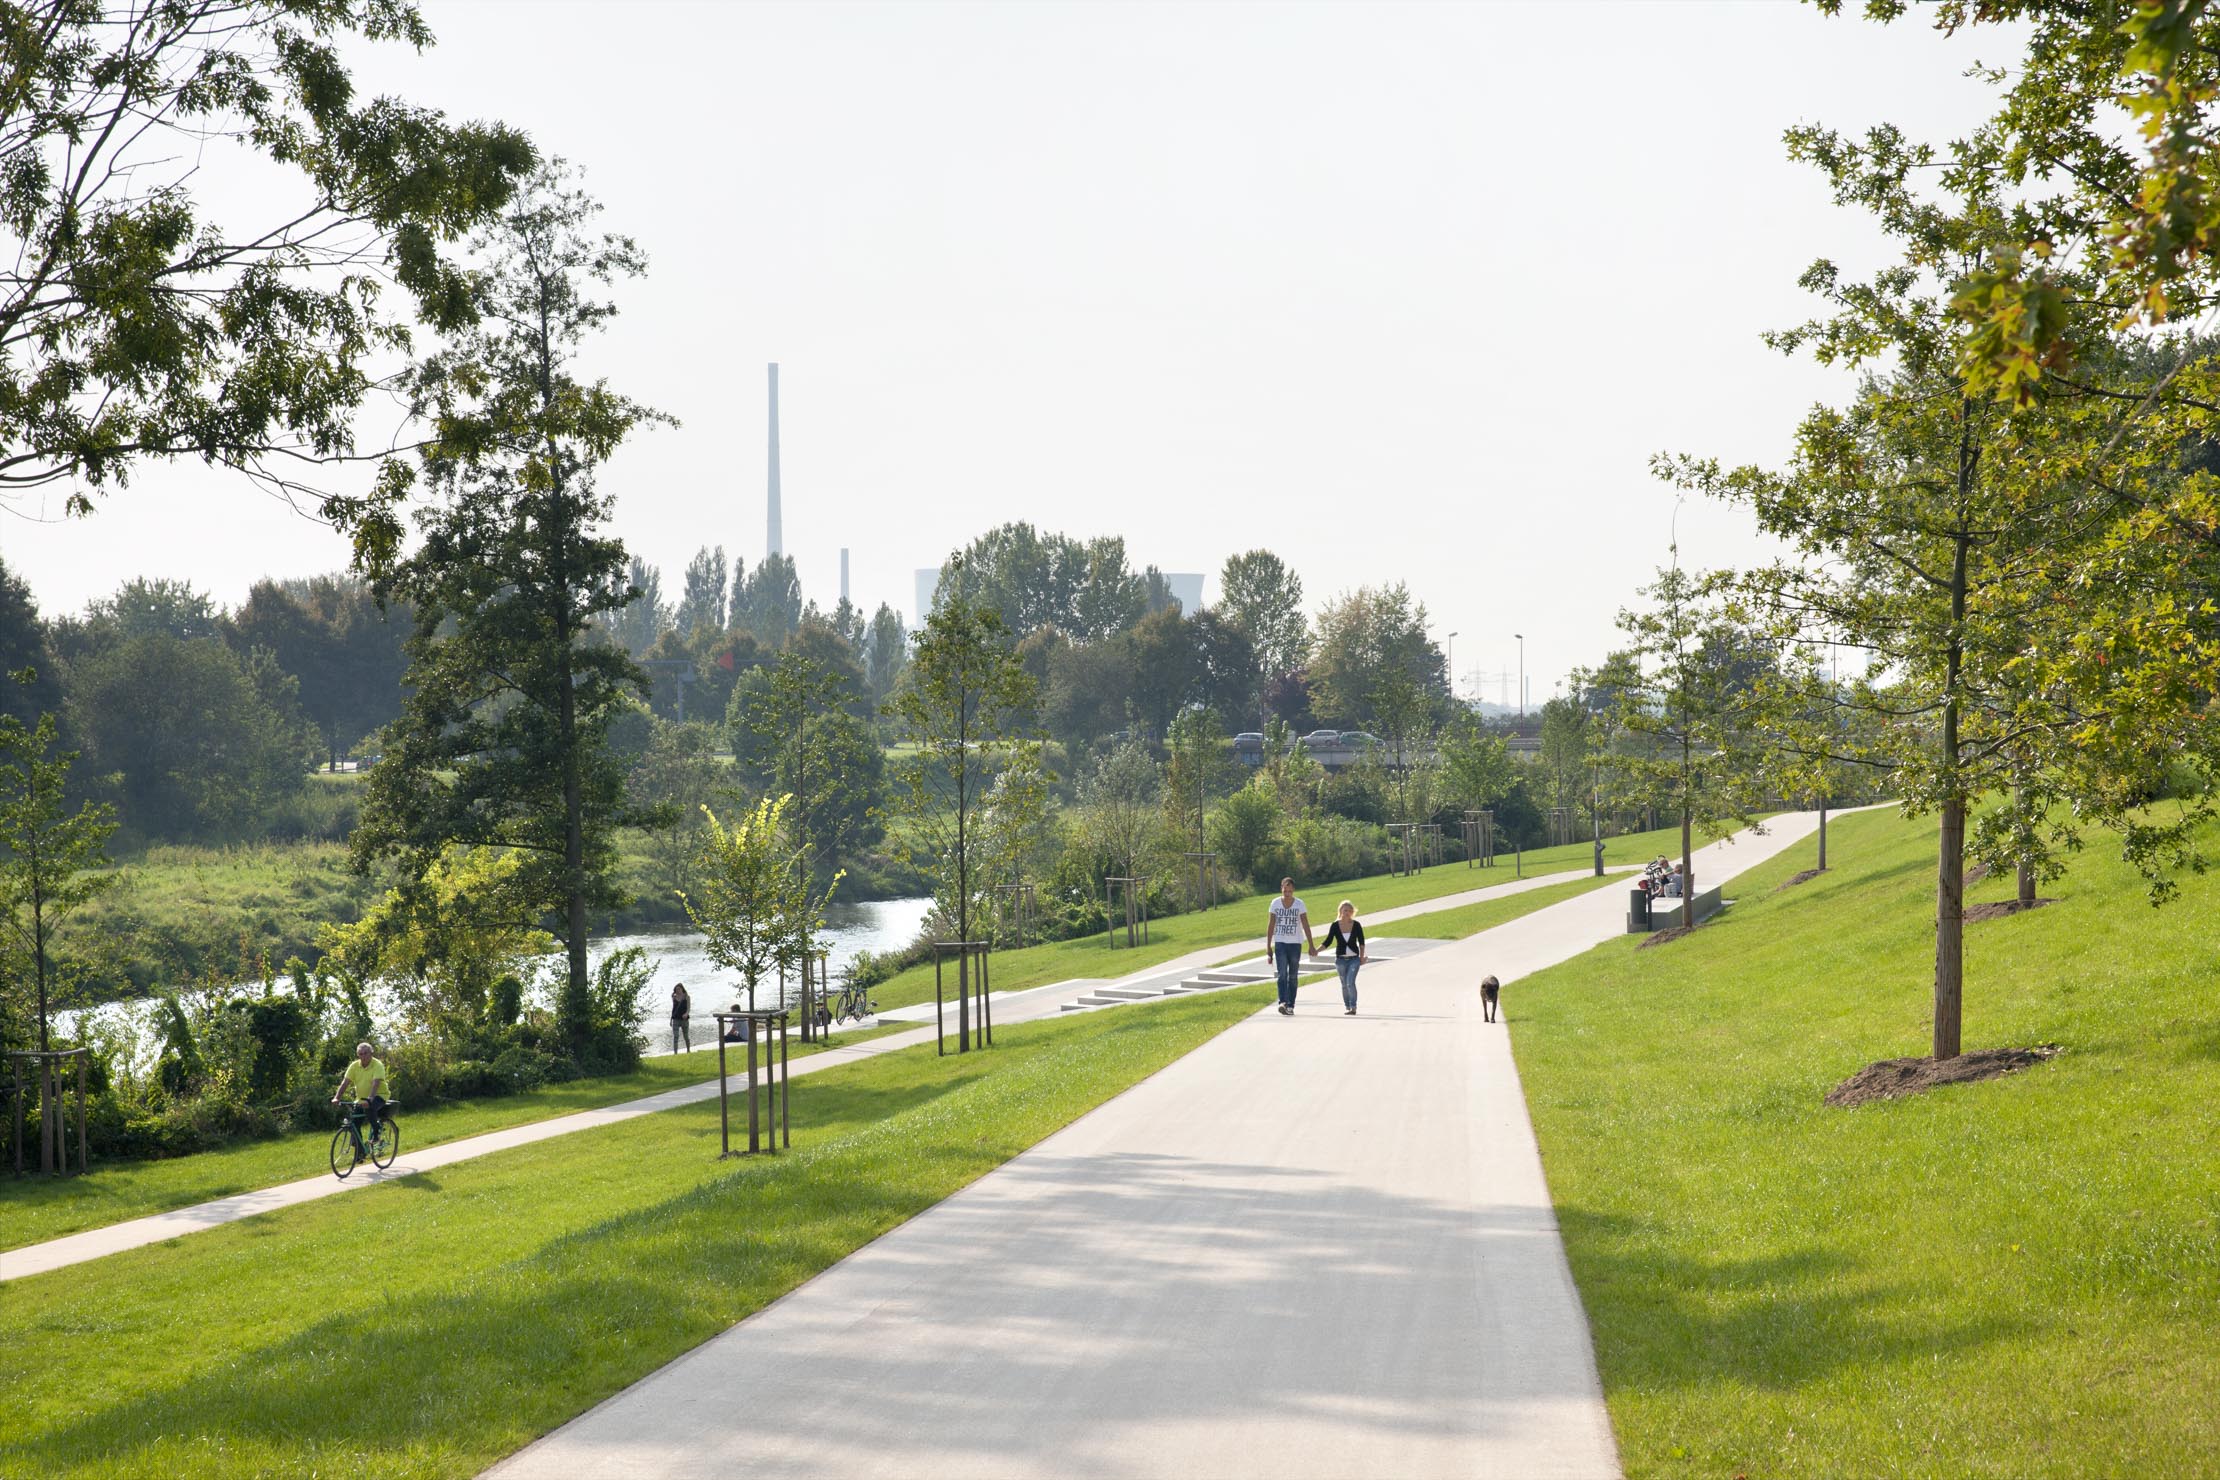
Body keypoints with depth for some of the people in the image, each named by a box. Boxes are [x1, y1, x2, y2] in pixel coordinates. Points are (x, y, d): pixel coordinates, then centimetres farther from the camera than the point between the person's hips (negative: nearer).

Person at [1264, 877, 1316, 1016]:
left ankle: (1291, 1006, 10)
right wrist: (1268, 946, 6)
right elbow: (1271, 926, 7)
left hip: (1295, 943, 0)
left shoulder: (1300, 904, -3)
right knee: (1282, 974, -13)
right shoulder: (1275, 903, 1)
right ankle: (1283, 1003, -25)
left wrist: (1311, 946, -7)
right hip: (1280, 943, 0)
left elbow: (1306, 926, -3)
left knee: (1293, 976, 5)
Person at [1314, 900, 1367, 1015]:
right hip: (1341, 959, 2)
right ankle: (1347, 1007, 22)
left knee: (1350, 983, -14)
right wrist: (1316, 950, -12)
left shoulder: (1356, 925, -5)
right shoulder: (1335, 926, -4)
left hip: (1354, 959, -2)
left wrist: (1362, 957, 6)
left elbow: (1361, 942, 6)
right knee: (1344, 984, 9)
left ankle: (1353, 1007, -9)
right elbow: (1328, 942, 0)